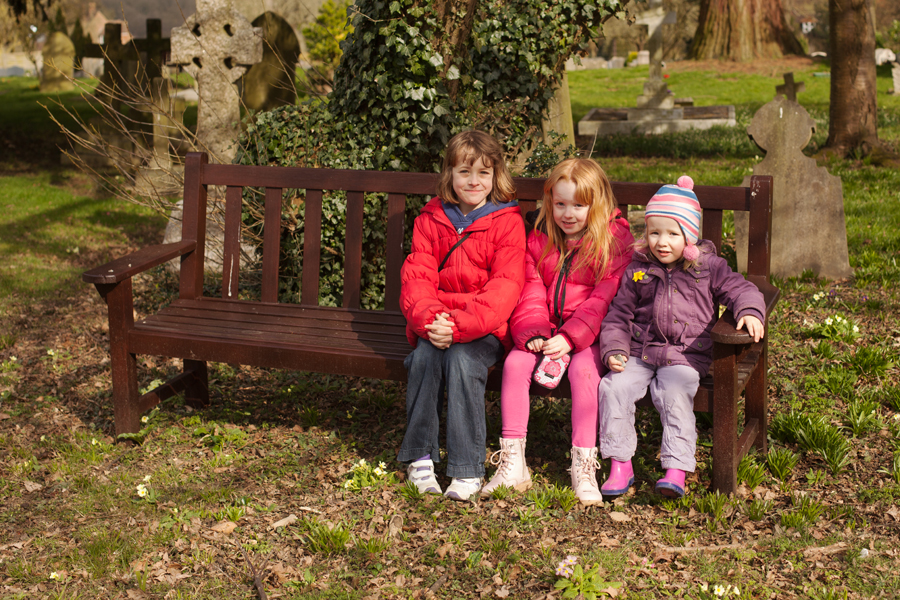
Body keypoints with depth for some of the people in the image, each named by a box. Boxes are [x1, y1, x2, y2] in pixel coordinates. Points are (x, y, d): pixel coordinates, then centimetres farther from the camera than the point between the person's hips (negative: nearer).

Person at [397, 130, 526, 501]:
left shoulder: (507, 222, -1)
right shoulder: (431, 220, 10)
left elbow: (505, 286, -11)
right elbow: (416, 276, 1)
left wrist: (460, 326, -24)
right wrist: (429, 319, -20)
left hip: (486, 328, -3)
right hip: (436, 323, 3)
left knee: (462, 360, -31)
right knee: (424, 357, -27)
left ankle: (468, 470, -21)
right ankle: (420, 457, -14)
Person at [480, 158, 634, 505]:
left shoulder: (614, 240, -5)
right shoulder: (539, 239, 10)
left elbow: (605, 298, -13)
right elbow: (531, 291, 5)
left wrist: (570, 337, -24)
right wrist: (533, 334, -14)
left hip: (589, 335, -4)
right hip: (546, 330, 4)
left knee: (583, 368, -33)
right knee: (515, 362, -21)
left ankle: (584, 466, -27)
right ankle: (513, 462, -18)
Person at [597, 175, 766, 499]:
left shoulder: (708, 267, 3)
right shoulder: (637, 271, 8)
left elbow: (740, 289, 2)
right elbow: (619, 314, 12)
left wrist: (750, 312, -21)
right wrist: (614, 350, -2)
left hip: (686, 356, -2)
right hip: (640, 353, 3)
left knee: (676, 396, -29)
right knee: (613, 387, -19)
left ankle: (676, 470, -24)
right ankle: (619, 465, -11)